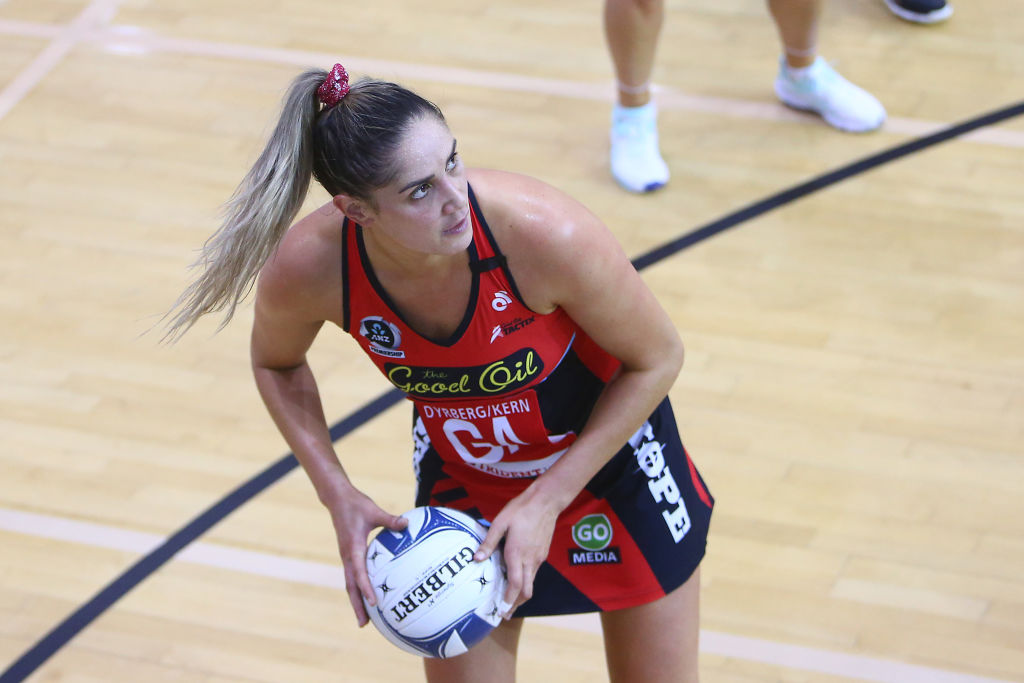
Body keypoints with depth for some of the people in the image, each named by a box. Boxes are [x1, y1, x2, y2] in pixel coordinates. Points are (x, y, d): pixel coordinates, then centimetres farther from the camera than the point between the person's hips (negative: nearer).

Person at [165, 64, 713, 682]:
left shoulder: (545, 232, -37)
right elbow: (278, 365, -2)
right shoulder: (306, 270, -29)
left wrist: (548, 501, -20)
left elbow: (657, 359, -19)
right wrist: (339, 495, -15)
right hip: (460, 480, 1)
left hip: (607, 449, -1)